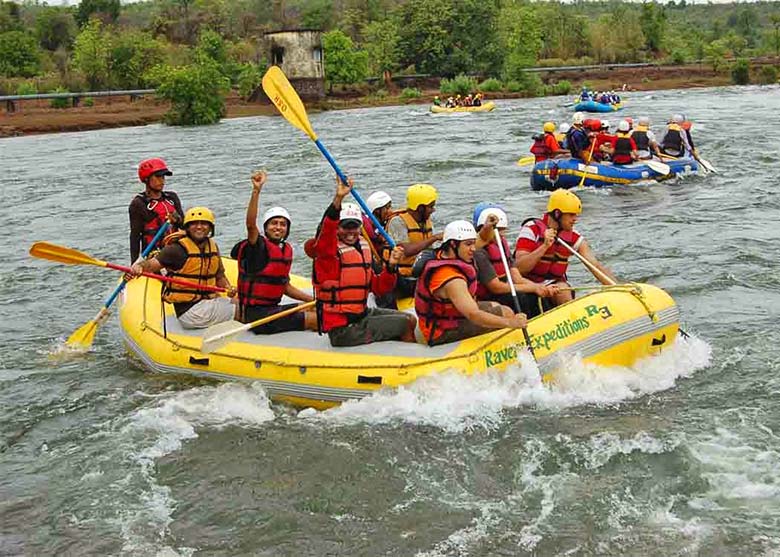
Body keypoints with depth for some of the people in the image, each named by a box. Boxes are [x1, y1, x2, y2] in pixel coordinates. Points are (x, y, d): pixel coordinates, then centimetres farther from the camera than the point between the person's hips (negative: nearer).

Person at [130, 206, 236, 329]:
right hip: (189, 310, -7)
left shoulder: (212, 246, 12)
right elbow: (152, 264, -18)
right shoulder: (178, 249, -10)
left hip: (211, 302, 8)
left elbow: (220, 276, 18)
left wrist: (228, 287, -3)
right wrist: (139, 266, -40)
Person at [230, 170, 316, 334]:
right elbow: (250, 224, -32)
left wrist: (314, 300, 17)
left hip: (273, 307, 9)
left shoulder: (286, 250, 13)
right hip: (255, 313, -9)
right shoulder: (259, 246, -10)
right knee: (315, 320, -16)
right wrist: (257, 190, -42)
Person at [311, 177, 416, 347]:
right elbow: (326, 227, -38)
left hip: (362, 313, 8)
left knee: (410, 320, 14)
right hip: (342, 329, -8)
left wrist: (390, 266, -6)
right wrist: (338, 199, -51)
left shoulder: (364, 248, 10)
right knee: (406, 324, -5)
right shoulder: (328, 250, -13)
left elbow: (379, 288, 11)